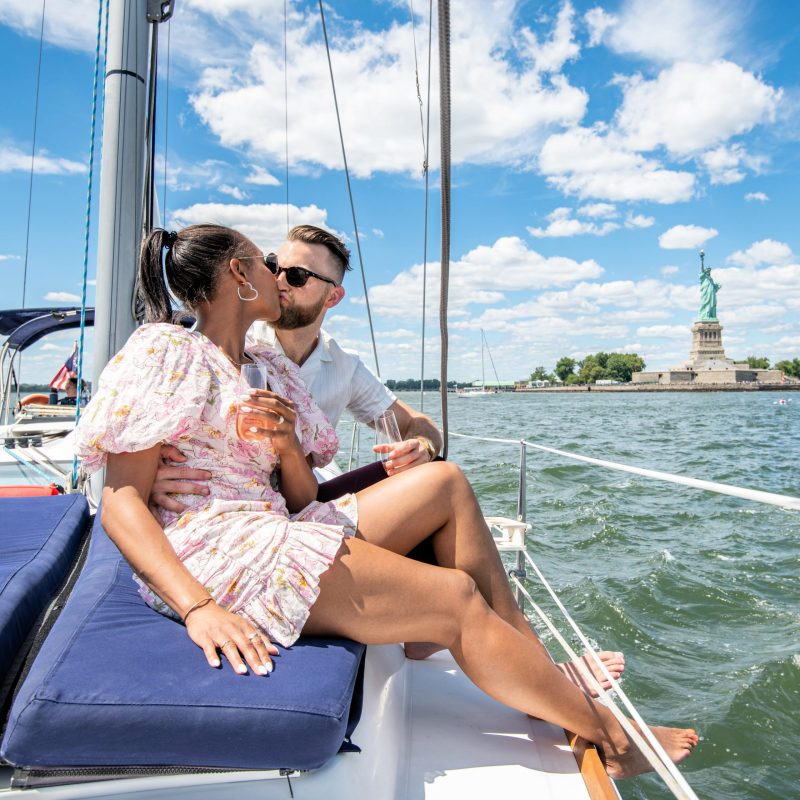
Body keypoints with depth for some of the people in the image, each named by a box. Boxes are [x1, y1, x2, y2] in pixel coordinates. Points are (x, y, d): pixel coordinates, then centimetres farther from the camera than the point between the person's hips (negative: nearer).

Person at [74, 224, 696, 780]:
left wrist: (286, 446, -10)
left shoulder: (266, 369, 17)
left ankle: (542, 669, 5)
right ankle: (607, 735, 8)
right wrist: (198, 608, -26)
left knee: (443, 482, 3)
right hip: (208, 551, -8)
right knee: (456, 599, -14)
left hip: (279, 534, 9)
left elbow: (301, 500, 11)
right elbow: (122, 503, -13)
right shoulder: (167, 351, -4)